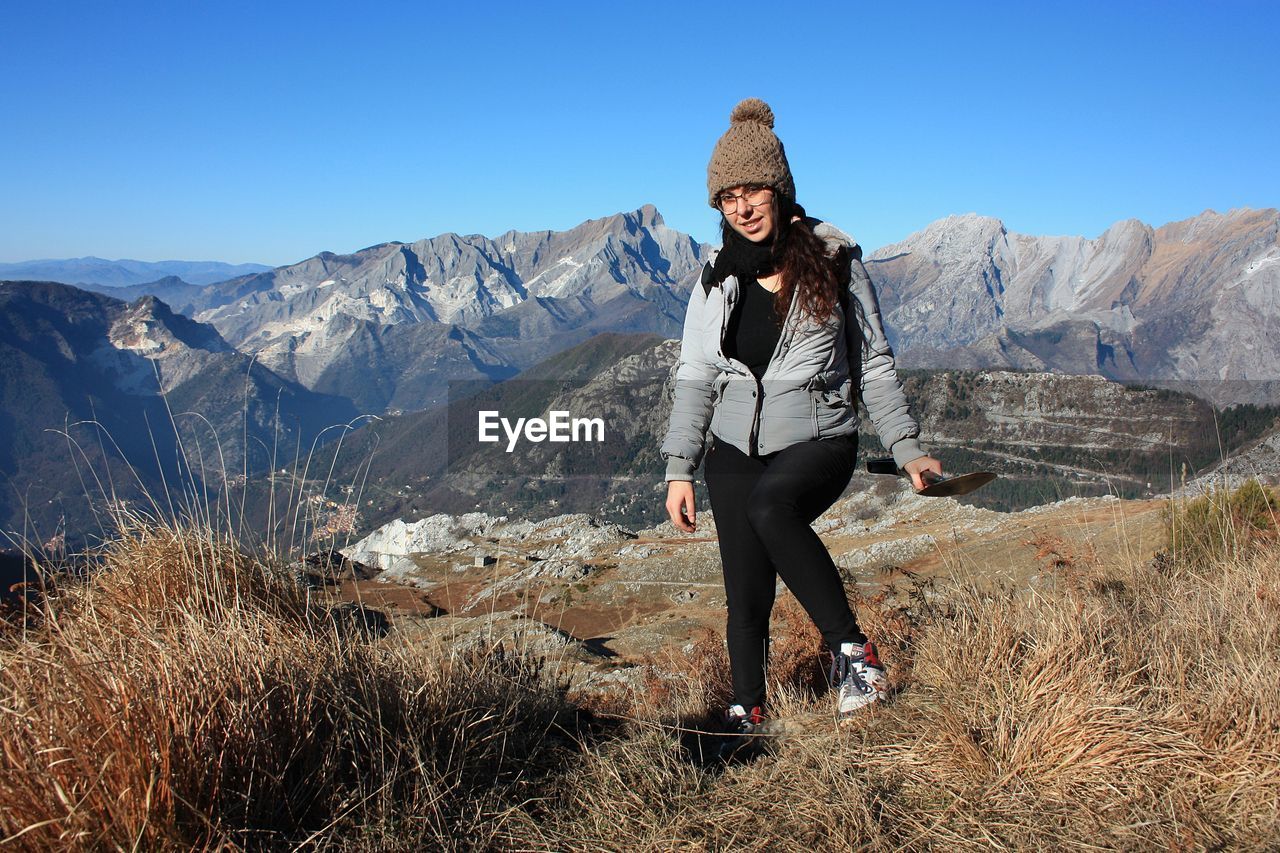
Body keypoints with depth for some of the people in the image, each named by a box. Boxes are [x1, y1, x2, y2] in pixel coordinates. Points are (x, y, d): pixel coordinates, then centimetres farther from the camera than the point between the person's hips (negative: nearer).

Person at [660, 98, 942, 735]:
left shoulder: (835, 261, 0)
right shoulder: (717, 281, 8)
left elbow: (873, 363, 5)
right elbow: (695, 380, 8)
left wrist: (906, 446, -1)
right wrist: (678, 469, 1)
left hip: (819, 442, -3)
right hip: (737, 451, 4)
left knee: (771, 507, -36)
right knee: (746, 597, 1)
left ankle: (850, 646, -23)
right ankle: (747, 713, 18)